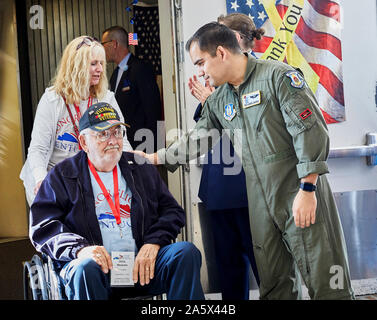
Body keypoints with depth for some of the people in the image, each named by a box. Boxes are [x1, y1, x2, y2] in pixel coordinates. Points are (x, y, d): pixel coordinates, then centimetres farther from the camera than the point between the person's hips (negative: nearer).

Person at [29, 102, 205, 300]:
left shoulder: (141, 168, 22)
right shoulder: (63, 175, 11)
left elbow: (172, 211, 16)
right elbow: (42, 228, 2)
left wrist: (153, 243, -6)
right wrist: (79, 248, -18)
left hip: (144, 262, 3)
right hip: (98, 263, -3)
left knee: (186, 253, -24)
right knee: (86, 268, -38)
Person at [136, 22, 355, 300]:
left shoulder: (277, 76, -8)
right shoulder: (218, 101, 15)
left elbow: (311, 131, -14)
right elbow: (197, 139, 27)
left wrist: (307, 189, -17)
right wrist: (156, 158, 21)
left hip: (300, 196, -7)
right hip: (261, 204, 7)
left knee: (326, 284, -6)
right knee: (273, 286, 8)